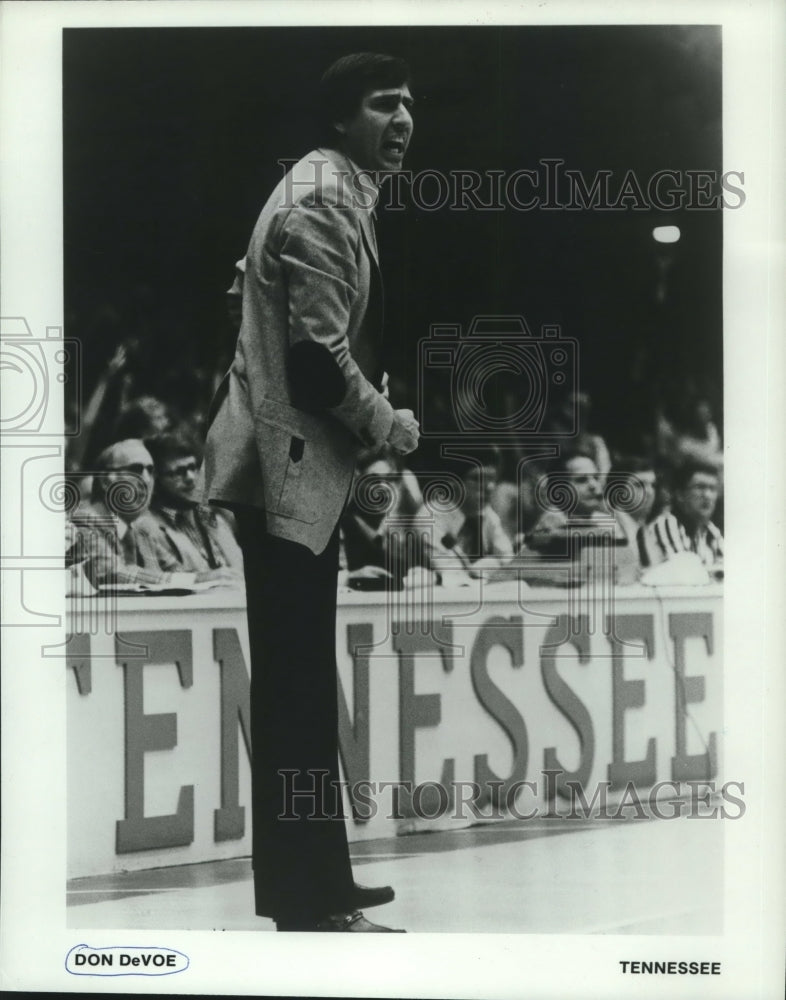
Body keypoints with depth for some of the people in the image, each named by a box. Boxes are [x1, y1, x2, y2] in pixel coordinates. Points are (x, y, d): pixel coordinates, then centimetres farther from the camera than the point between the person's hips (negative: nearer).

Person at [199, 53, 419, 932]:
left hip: (301, 463, 11)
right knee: (297, 691, -5)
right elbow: (320, 359, -22)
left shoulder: (342, 195, 18)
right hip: (288, 467, -11)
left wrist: (374, 419, 14)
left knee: (304, 686, 15)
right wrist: (387, 426, -8)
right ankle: (308, 903, 4)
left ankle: (315, 881, 26)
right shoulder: (323, 203, -14)